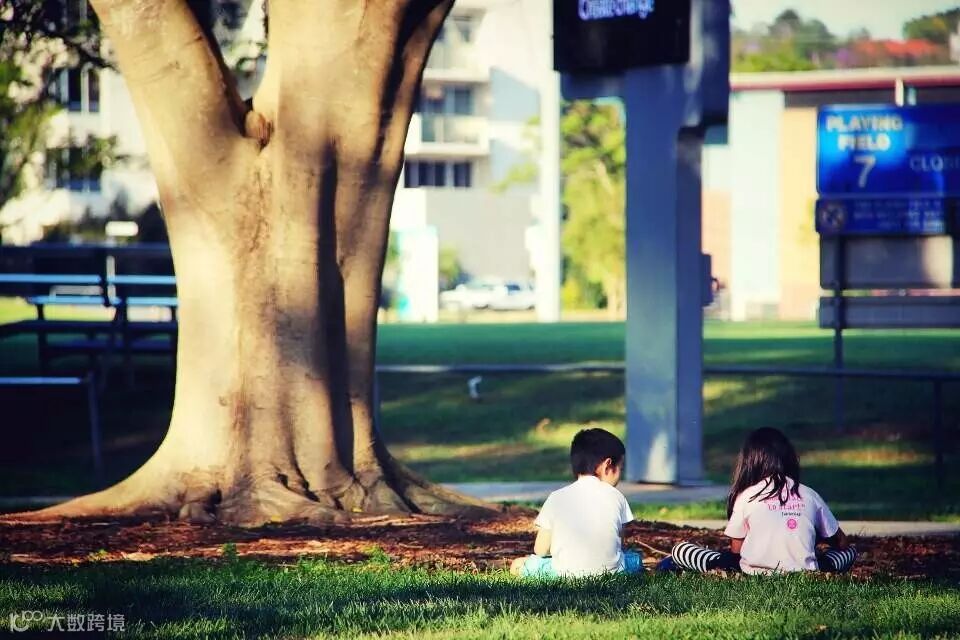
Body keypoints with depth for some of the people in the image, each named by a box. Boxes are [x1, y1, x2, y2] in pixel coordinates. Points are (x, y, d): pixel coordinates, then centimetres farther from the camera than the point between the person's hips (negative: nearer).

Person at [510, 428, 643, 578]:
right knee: (636, 559, 31)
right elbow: (618, 543, 8)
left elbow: (540, 550, 2)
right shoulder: (616, 496, 2)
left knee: (517, 565, 17)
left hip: (566, 573, -1)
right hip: (611, 570, 1)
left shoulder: (556, 498, 0)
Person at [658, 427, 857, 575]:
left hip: (756, 576, -1)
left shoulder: (747, 496, 2)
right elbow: (841, 542, 18)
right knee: (849, 552, 26)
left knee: (680, 551, 11)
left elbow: (735, 550, 4)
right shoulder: (809, 495, 9)